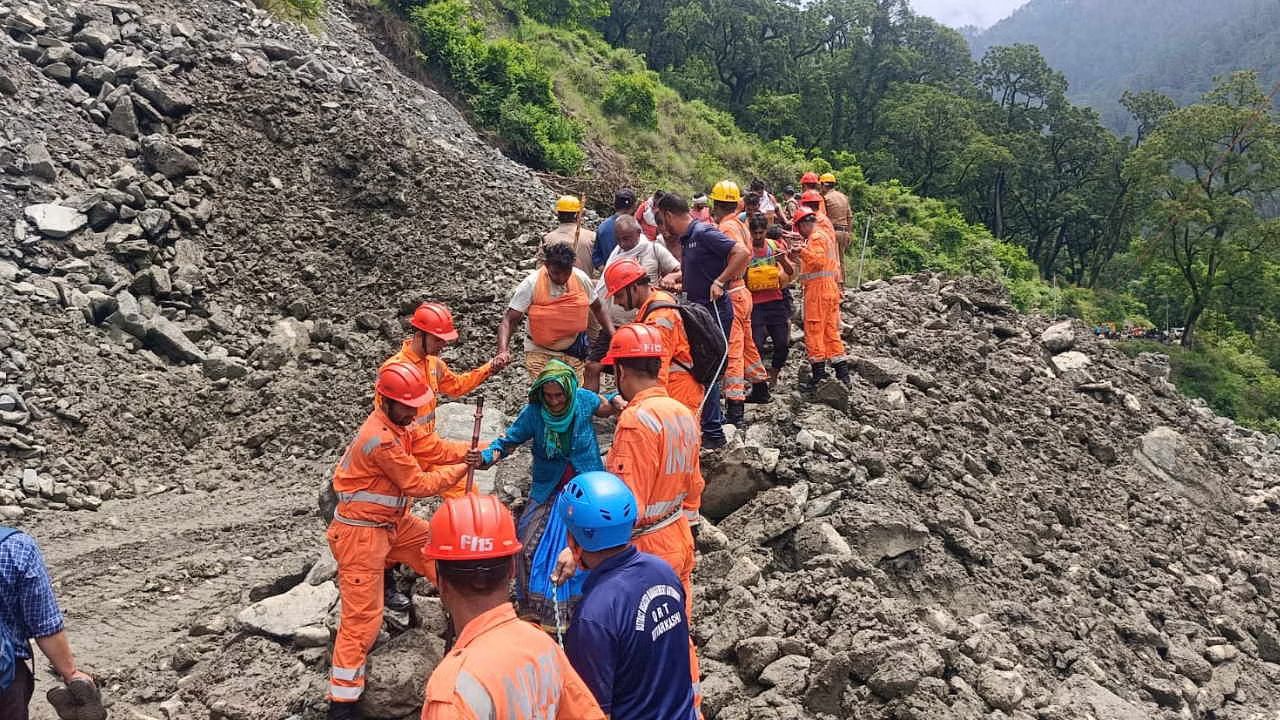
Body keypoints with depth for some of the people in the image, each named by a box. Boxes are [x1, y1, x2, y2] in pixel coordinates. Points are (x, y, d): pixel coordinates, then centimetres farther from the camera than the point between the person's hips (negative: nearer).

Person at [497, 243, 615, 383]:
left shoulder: (581, 278, -9)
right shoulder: (531, 284, -17)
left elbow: (597, 309, 8)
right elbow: (509, 321, -16)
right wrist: (503, 351, -31)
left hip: (573, 352, 3)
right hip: (540, 352, -3)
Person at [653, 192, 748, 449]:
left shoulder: (705, 233, -17)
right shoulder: (685, 239, 11)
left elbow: (742, 253, -24)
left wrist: (719, 282, -24)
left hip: (714, 310, -10)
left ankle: (713, 433, 4)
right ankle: (715, 420, 29)